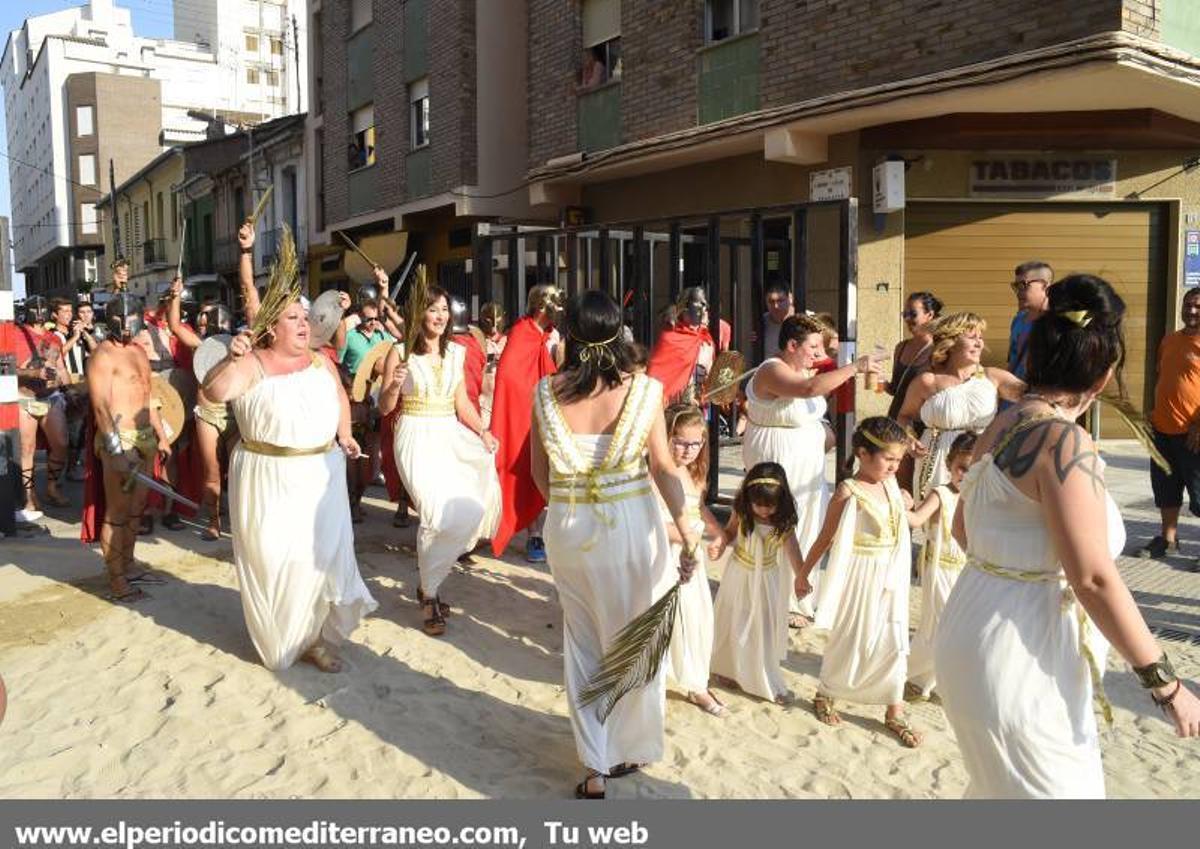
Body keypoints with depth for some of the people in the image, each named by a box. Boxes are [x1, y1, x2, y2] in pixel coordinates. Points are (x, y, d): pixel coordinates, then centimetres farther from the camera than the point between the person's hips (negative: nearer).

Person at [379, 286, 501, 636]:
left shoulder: (456, 352, 11)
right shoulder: (400, 353, -2)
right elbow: (385, 408, 0)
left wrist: (482, 432, 1)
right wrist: (395, 384, -20)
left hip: (452, 436, 5)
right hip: (417, 439, -5)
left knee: (471, 508, -11)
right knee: (439, 512, -21)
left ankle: (429, 583, 10)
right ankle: (429, 595, -2)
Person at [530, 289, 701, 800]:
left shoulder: (547, 391, -6)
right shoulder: (643, 389, -12)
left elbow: (539, 470, 2)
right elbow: (663, 467, -9)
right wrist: (687, 531, -1)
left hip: (568, 527, 2)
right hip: (631, 523, -1)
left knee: (583, 643, 16)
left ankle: (594, 770, 19)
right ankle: (626, 752, 33)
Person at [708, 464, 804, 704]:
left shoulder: (783, 522, -19)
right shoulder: (742, 512, -16)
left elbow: (793, 550, -22)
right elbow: (729, 531, -1)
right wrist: (719, 542, -23)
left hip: (767, 580, 0)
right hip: (740, 575, 0)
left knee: (764, 628, 10)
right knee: (734, 624, 14)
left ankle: (766, 681, 26)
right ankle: (728, 669, 35)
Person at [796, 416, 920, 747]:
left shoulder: (891, 484, 2)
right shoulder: (848, 492, -17)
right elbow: (825, 538, -9)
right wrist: (803, 573, -5)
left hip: (891, 577, 6)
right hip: (860, 577, -6)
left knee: (894, 643, 8)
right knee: (849, 641, 8)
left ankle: (894, 712, 20)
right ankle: (825, 695, 30)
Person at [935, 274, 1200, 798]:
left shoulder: (1001, 426, 4)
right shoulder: (1065, 441, -21)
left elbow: (963, 531, 16)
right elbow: (1094, 579, -24)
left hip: (975, 633, 9)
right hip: (1021, 662, -9)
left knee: (999, 790, 27)